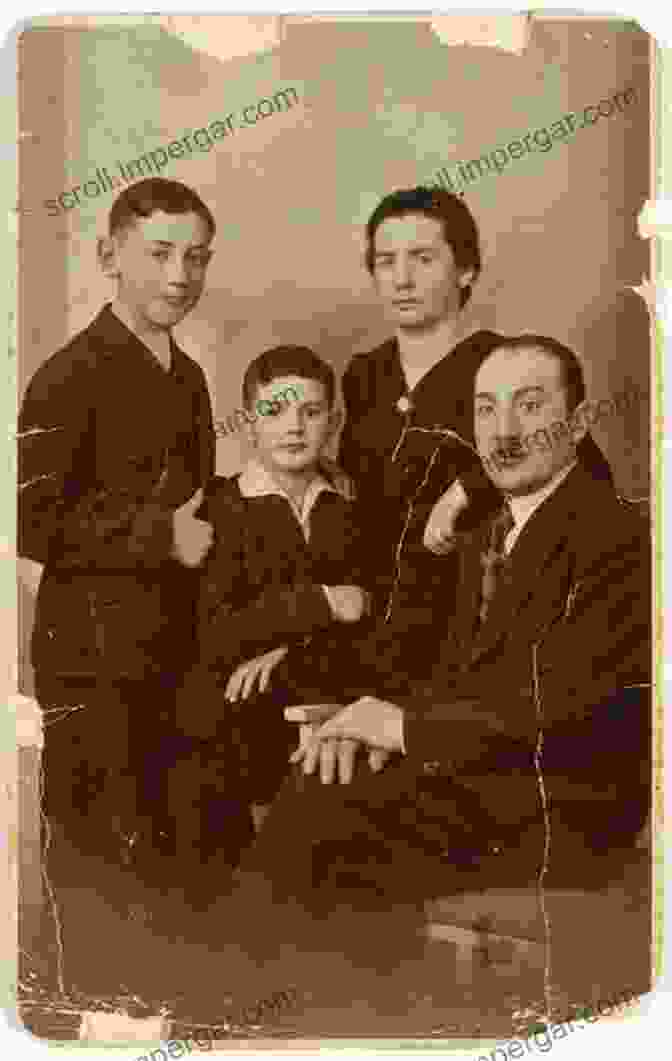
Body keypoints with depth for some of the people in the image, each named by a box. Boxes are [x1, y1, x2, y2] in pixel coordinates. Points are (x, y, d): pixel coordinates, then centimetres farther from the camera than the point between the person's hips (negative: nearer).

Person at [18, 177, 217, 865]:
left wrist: (205, 537, 6)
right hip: (94, 657, -7)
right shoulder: (72, 376, -11)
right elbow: (30, 521, -18)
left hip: (179, 653, 7)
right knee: (103, 857, 2)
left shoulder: (188, 376, 13)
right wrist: (160, 536, -18)